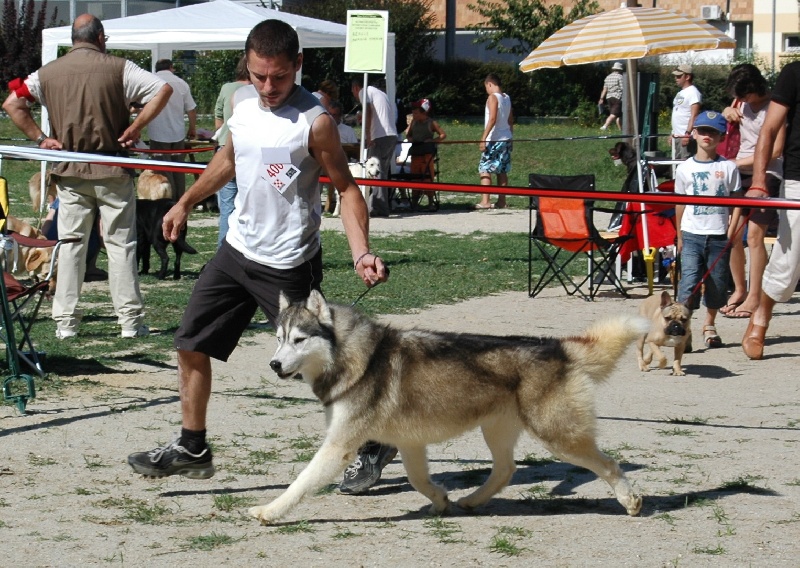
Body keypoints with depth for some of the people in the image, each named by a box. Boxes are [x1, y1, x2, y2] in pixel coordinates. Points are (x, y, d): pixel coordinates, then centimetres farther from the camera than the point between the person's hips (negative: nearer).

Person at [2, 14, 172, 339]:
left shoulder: (48, 73, 4)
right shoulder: (118, 69, -5)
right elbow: (163, 90, -14)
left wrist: (40, 138, 1)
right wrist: (135, 127, -9)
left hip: (69, 172, 2)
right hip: (112, 171, -2)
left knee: (70, 245, 8)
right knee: (120, 243, 4)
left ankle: (65, 322, 6)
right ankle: (130, 321, 3)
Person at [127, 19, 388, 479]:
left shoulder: (315, 122, -16)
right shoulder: (244, 113, 4)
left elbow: (346, 188, -14)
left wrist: (361, 253, -26)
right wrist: (186, 203, 31)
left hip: (290, 266, -7)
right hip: (237, 251, 7)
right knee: (191, 346, 8)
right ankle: (192, 449, 20)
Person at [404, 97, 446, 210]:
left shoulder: (431, 123, -2)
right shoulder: (414, 122, 12)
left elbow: (443, 135, -1)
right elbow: (408, 133, 23)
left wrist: (432, 140, -14)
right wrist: (409, 138, 1)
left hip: (427, 154, -5)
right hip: (415, 153, 5)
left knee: (428, 177, -6)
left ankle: (431, 202, -1)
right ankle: (414, 201, 10)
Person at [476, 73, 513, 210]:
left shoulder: (493, 97, -11)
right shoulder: (507, 98, 13)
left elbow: (492, 119, -20)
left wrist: (484, 137, -21)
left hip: (494, 140, -8)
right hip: (506, 139, 8)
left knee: (484, 169, -6)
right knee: (502, 171, 11)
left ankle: (485, 201, -14)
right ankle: (501, 201, 12)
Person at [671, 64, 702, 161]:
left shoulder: (693, 92, -10)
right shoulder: (680, 93, 19)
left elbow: (694, 116, -18)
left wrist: (687, 133, -25)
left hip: (686, 135, -10)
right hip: (677, 135, 10)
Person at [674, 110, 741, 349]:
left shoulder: (728, 167, 3)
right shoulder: (685, 168, 5)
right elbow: (680, 203, 10)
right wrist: (679, 236, 10)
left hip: (719, 236, 1)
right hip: (692, 234, -1)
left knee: (717, 284, 8)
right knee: (689, 280, -13)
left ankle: (709, 326, 27)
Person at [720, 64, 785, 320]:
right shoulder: (741, 101, 9)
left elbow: (775, 151, -16)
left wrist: (738, 163, -15)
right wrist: (727, 113, 2)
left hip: (766, 174, -7)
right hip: (740, 172, 7)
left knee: (754, 235, -11)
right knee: (732, 233, 2)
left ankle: (754, 297, -7)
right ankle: (739, 290, 16)